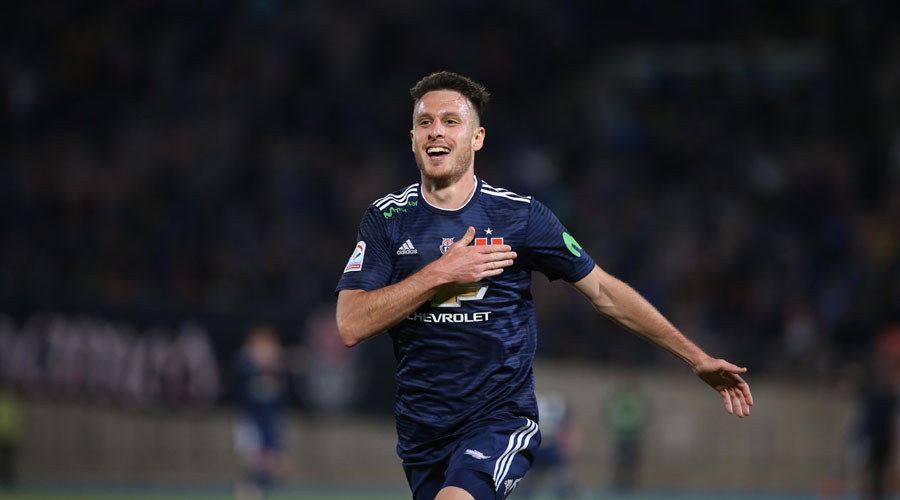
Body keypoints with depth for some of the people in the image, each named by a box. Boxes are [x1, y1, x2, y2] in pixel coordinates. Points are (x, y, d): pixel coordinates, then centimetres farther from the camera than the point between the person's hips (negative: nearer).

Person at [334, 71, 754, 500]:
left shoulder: (519, 215, -3)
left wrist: (697, 359, 6)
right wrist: (440, 274, -18)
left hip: (501, 420, -3)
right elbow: (351, 326, -10)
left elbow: (605, 292, 6)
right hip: (421, 431, 4)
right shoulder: (386, 218, 1)